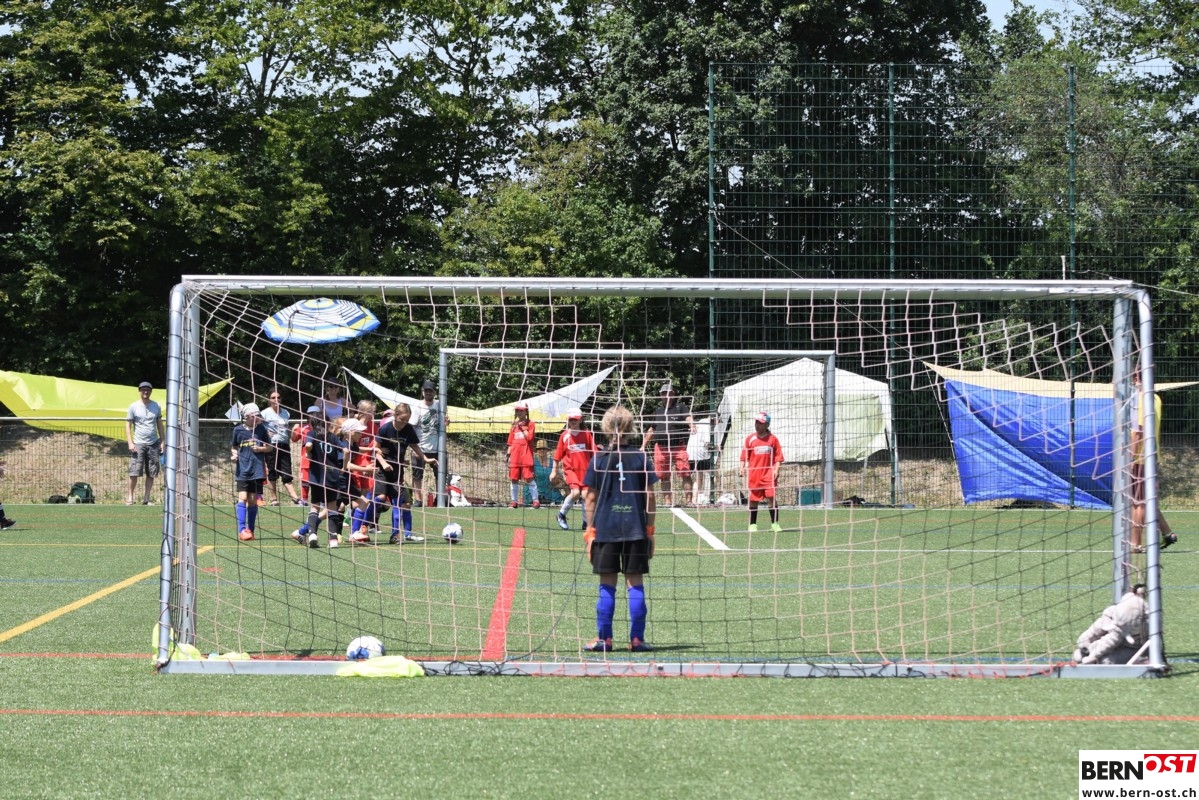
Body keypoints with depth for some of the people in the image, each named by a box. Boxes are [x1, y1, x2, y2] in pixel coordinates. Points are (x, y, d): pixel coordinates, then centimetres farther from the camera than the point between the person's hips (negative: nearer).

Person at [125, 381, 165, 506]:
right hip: (138, 444, -3)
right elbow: (128, 426, 1)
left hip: (153, 444, 3)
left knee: (151, 474, 2)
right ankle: (130, 496, -2)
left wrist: (163, 441, 8)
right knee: (134, 472, -9)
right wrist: (130, 443, -9)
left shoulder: (156, 406, 11)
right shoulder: (134, 407, 2)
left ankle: (146, 498, 8)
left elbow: (160, 425, 16)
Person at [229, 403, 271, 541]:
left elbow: (269, 447, 11)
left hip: (257, 469, 1)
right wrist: (234, 455, -7)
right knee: (242, 498, -12)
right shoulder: (238, 430, 1)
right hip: (242, 469, -1)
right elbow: (233, 447, 14)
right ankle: (241, 530, -13)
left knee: (253, 500, 4)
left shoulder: (261, 429, 3)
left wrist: (261, 449, -9)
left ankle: (250, 530, 14)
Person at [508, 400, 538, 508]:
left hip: (526, 457, -5)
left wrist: (523, 427, -7)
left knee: (529, 478, -11)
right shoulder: (514, 425, 16)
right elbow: (510, 443, 16)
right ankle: (514, 501, 13)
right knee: (513, 478, 5)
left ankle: (536, 500, -9)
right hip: (515, 457, 5)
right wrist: (509, 455, 9)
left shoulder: (531, 424, 3)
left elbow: (529, 437, -12)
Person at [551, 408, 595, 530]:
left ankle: (586, 523, 13)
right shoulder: (565, 435, 3)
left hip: (584, 469, 2)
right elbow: (557, 455, 8)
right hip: (570, 469, -2)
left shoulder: (587, 434, 4)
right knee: (575, 492, -20)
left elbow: (594, 453, 6)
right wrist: (554, 471, 8)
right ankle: (562, 514, 3)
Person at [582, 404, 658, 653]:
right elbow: (649, 495, 3)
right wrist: (650, 530, 10)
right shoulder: (640, 458, 1)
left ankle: (604, 639, 5)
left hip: (606, 529, 0)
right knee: (635, 584, 4)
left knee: (607, 586, 5)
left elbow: (590, 497, 0)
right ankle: (637, 639, 3)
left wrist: (591, 530, 7)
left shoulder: (599, 460, -1)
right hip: (636, 530, 0)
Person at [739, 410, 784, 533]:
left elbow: (778, 456, 4)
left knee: (772, 497, -10)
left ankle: (775, 523, -4)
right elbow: (744, 456, 6)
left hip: (769, 473, -1)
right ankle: (752, 524, 14)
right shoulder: (750, 439, 5)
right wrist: (742, 468, -5)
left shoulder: (773, 439, 3)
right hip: (754, 474, 1)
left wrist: (776, 469, -7)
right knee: (753, 499, 5)